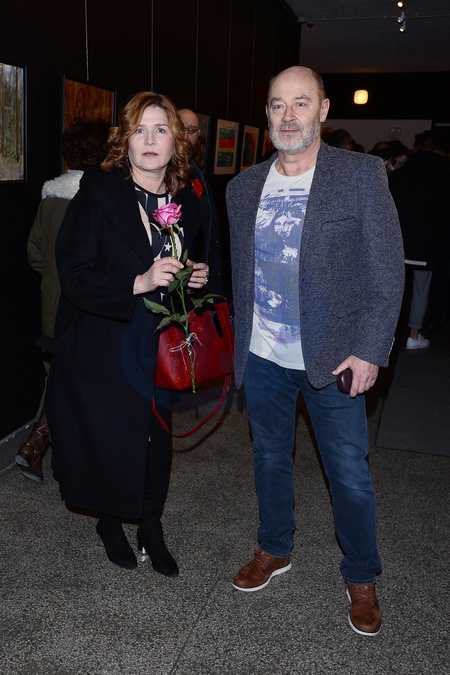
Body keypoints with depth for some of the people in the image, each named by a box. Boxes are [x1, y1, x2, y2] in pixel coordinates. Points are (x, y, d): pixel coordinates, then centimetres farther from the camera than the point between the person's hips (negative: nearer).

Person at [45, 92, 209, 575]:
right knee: (108, 437, 6)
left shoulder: (188, 203, 5)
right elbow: (74, 276, -16)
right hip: (103, 346, -3)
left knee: (157, 435, 9)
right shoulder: (97, 194, -10)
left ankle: (151, 526, 30)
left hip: (161, 346, 4)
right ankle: (110, 521, 34)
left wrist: (198, 277, -3)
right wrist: (139, 283, -27)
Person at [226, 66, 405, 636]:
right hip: (262, 358, 4)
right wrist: (239, 342, 9)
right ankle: (275, 549, 43)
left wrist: (370, 351, -14)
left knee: (350, 474, 7)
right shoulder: (244, 186, 6)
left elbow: (387, 271, -8)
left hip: (333, 359, -4)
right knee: (270, 458, 19)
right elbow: (239, 272, 11)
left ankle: (361, 578, 31)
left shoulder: (363, 174, -7)